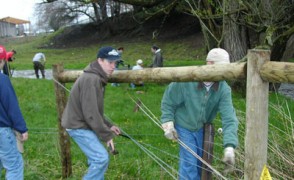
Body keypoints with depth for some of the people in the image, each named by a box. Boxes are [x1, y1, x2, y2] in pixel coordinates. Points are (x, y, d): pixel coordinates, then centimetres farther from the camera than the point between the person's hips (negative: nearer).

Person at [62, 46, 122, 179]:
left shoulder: (97, 78, 11)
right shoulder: (91, 79, -23)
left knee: (96, 157, 16)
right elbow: (90, 113, -26)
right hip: (78, 126, -10)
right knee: (102, 158, -13)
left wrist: (108, 126, 12)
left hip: (82, 124, 10)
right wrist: (106, 135, -19)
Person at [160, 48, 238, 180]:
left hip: (203, 128, 4)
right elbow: (168, 102, -12)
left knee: (201, 162, 17)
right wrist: (168, 124, -14)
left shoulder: (224, 89, -20)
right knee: (189, 163, -6)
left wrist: (229, 146, -37)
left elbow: (229, 118, -27)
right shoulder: (185, 80, -27)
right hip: (184, 127, -3)